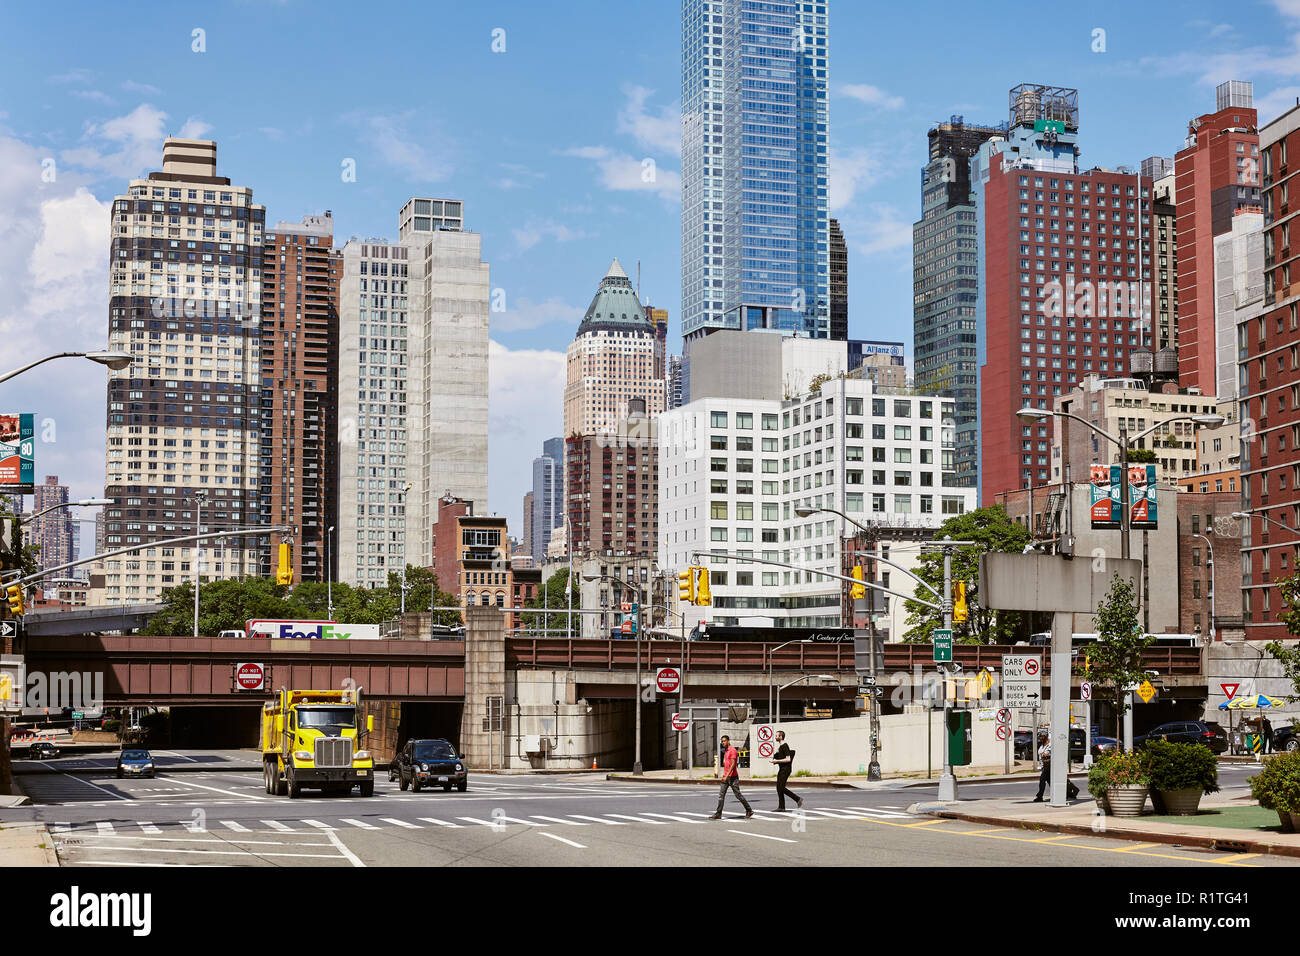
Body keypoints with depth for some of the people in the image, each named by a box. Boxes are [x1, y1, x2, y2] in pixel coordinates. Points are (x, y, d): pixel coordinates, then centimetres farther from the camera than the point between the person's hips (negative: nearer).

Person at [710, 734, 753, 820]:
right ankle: (718, 814, -2)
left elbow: (733, 764, -20)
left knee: (738, 795, -1)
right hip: (726, 776, 8)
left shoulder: (732, 750, -13)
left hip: (732, 777, -8)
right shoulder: (725, 751, 16)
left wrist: (726, 776, -25)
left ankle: (749, 811, 12)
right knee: (721, 795, 0)